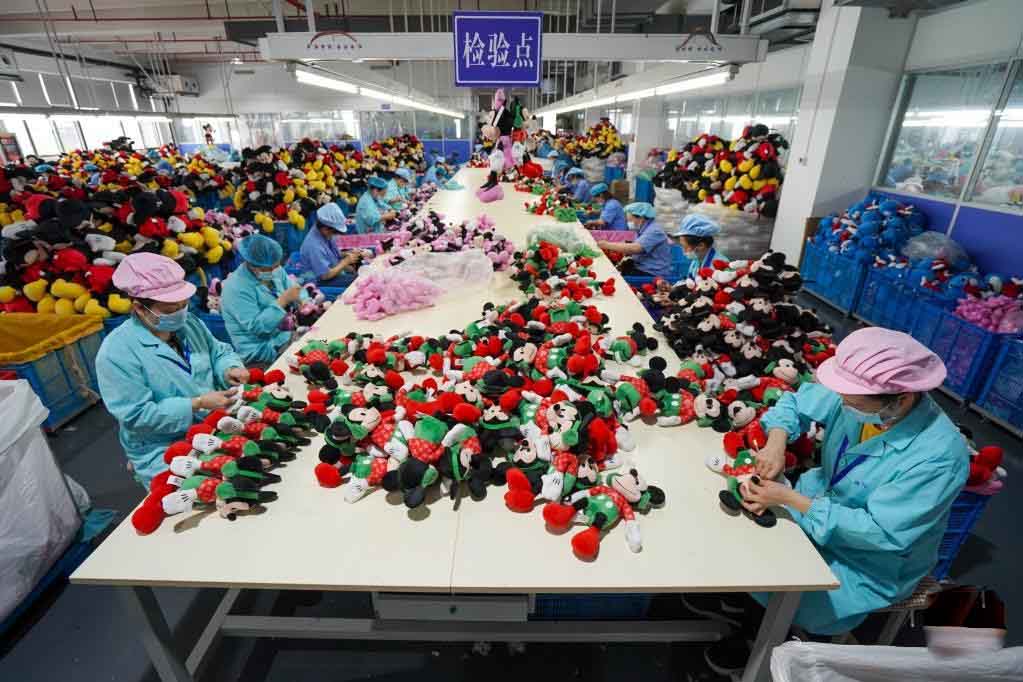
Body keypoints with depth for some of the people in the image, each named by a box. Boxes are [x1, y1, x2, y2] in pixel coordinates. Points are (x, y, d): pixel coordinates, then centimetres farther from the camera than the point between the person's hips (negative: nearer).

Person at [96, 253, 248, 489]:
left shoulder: (188, 323, 3)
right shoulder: (116, 353, -17)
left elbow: (218, 351, 12)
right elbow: (136, 416, -19)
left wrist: (229, 370, -11)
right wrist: (197, 404, -24)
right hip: (162, 451, -6)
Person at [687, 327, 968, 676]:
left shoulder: (940, 456, -34)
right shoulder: (860, 394, -20)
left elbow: (881, 533, -30)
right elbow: (795, 403, -5)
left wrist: (790, 499, -32)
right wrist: (776, 442, -25)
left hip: (870, 562, -5)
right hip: (820, 501, 6)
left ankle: (757, 640, 20)